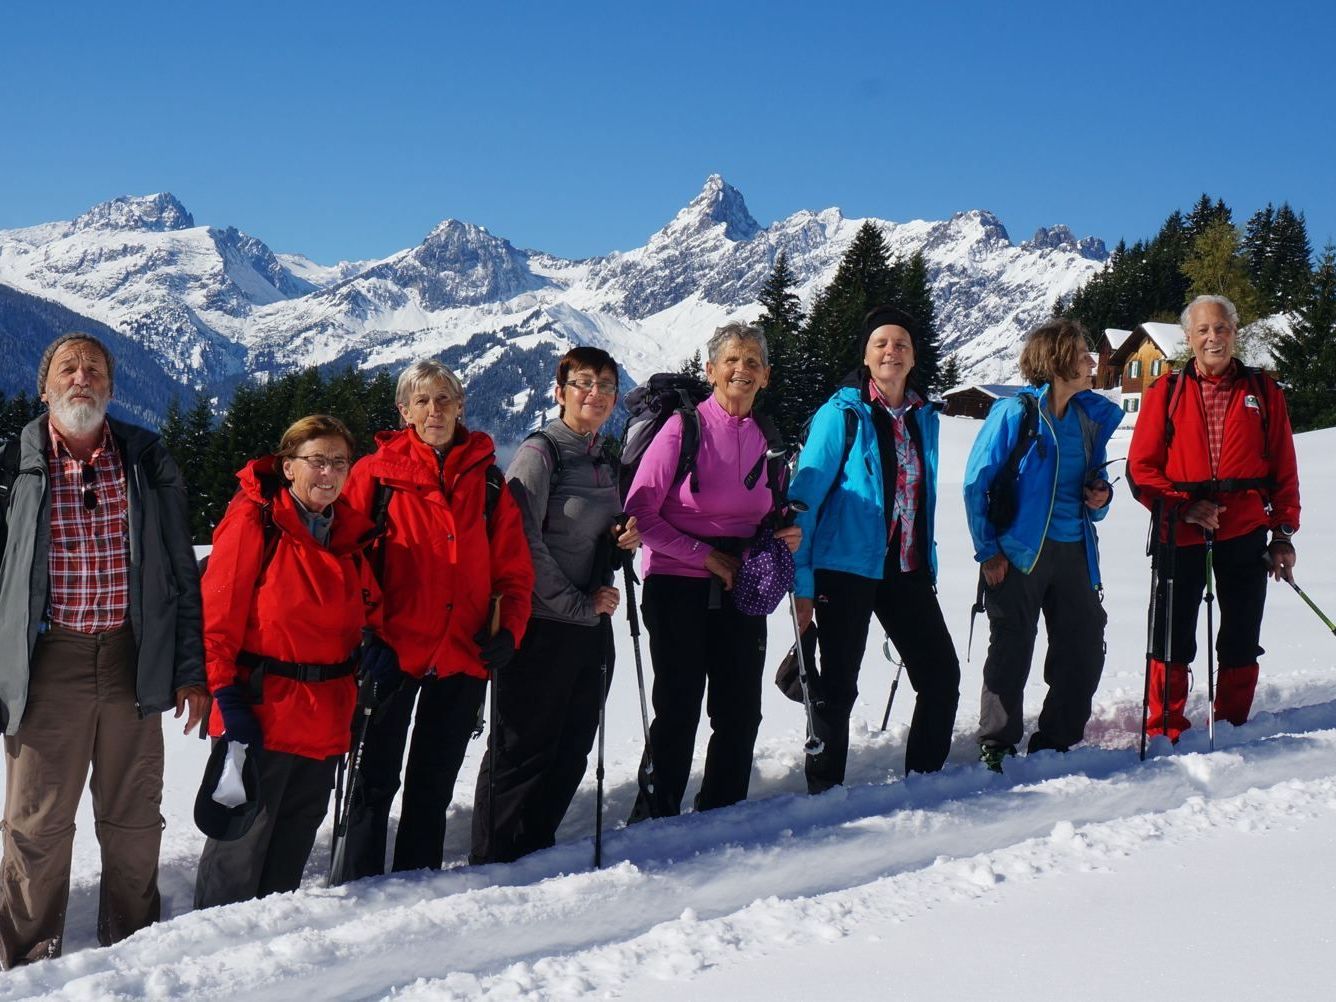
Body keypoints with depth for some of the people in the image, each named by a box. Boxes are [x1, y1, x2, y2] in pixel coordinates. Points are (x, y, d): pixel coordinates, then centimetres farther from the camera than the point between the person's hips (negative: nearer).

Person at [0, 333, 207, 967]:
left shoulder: (147, 462, 6)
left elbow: (182, 573, 9)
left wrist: (190, 670, 6)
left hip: (132, 661, 2)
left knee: (133, 819, 11)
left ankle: (132, 946, 27)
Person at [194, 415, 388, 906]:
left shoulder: (348, 532, 10)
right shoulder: (255, 520, -9)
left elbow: (365, 605, 23)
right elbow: (217, 612, -12)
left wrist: (374, 644, 1)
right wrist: (227, 696, -17)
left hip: (325, 715, 7)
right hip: (262, 714, -6)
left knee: (295, 837, 16)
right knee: (243, 835, -1)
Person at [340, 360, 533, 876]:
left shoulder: (487, 480, 8)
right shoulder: (375, 474, -1)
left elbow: (514, 568, 11)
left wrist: (509, 629, -4)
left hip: (464, 657, 3)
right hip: (391, 653, -3)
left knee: (433, 785, 14)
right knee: (378, 779, 4)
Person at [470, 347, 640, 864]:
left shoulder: (603, 459, 13)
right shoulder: (539, 452, -11)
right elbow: (525, 543, -16)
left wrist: (622, 538, 2)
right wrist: (577, 604, -14)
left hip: (591, 626, 8)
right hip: (542, 626, -8)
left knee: (571, 749, 12)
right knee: (524, 747, -2)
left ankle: (535, 849, 25)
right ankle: (494, 860, 9)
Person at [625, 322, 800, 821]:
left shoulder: (767, 438, 9)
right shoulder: (684, 428, -7)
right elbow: (639, 511, -10)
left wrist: (787, 535, -2)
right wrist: (704, 555, -14)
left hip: (741, 591, 5)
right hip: (678, 587, -5)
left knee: (740, 713, 6)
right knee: (677, 710, -3)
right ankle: (654, 819, 11)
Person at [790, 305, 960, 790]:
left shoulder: (924, 415, 9)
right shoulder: (842, 414, -9)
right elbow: (804, 495, -10)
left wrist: (928, 565, 17)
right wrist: (802, 579, -14)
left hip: (906, 569, 6)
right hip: (847, 568, -6)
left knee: (942, 675, 7)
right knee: (837, 687, 1)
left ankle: (925, 776, 24)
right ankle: (824, 789, 15)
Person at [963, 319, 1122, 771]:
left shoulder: (1091, 416, 11)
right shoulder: (1015, 412, -8)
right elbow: (975, 483, -7)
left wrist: (1100, 498, -1)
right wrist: (988, 550, -11)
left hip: (1074, 551, 6)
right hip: (1020, 551, -6)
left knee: (1084, 648, 7)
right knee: (1011, 650, 0)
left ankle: (1056, 742, 21)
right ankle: (996, 746, 12)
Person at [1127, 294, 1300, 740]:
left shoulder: (1263, 392, 8)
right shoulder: (1166, 393, 4)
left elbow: (1284, 469, 9)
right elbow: (1141, 467, 1)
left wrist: (1283, 534, 3)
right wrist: (1182, 506, -13)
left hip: (1246, 536, 1)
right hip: (1180, 536, -1)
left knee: (1241, 643, 7)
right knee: (1171, 642, 2)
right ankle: (1166, 732, 13)